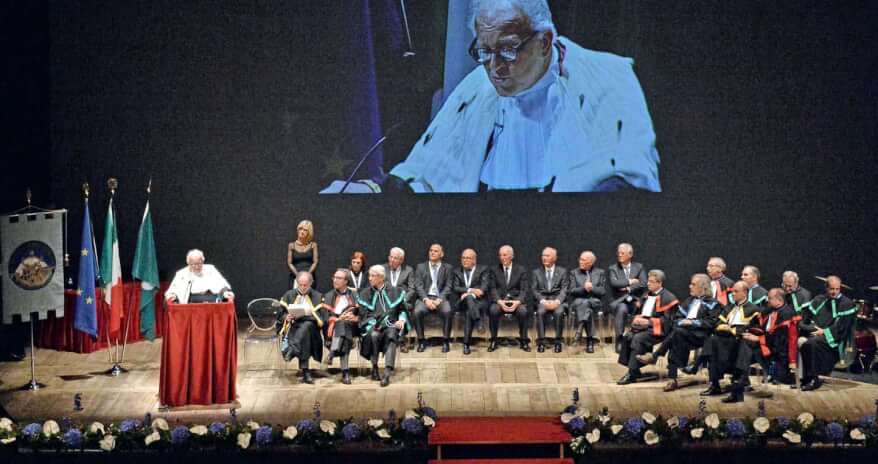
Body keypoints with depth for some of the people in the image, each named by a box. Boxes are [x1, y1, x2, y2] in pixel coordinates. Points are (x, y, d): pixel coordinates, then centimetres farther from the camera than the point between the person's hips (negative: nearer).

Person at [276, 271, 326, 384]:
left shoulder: (318, 297, 16)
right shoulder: (289, 295, 19)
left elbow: (322, 319, 5)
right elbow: (280, 315, 13)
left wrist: (310, 314, -16)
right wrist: (287, 317, -11)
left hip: (310, 326, 0)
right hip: (292, 327, 0)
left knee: (307, 325, -39)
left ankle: (292, 350, -54)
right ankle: (305, 371, -48)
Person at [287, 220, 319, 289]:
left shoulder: (313, 245, 8)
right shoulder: (292, 245, 9)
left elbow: (315, 262, 3)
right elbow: (289, 263, 5)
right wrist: (298, 274, -9)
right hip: (295, 277, 0)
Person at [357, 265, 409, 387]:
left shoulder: (395, 291, 15)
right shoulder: (364, 295, 15)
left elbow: (402, 310, 17)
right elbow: (364, 315, 6)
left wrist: (402, 320, -4)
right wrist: (374, 323, -13)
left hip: (391, 325, 0)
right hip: (373, 326, 0)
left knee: (391, 334, -36)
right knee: (374, 335, -36)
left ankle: (387, 372, -46)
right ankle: (374, 368, -21)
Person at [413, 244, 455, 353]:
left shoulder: (447, 268, 13)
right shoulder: (421, 267, 14)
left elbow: (448, 287, 3)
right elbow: (418, 286, 3)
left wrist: (439, 300, -14)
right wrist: (426, 299, -14)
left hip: (440, 298, -1)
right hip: (425, 298, 1)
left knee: (447, 311, -33)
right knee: (417, 311, -31)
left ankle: (446, 341, -17)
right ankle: (421, 341, -15)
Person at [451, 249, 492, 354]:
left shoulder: (483, 269, 11)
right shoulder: (457, 272, 19)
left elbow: (485, 287, -5)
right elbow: (455, 288, 3)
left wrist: (467, 293, -19)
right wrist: (470, 290, -16)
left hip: (480, 300, -1)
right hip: (463, 302, 1)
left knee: (469, 312, -37)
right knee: (468, 298, -38)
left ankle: (467, 344, -39)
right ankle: (479, 322, -54)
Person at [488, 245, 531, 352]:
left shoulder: (521, 270, 8)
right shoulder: (495, 270, 10)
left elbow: (524, 290, 0)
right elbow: (493, 289, 2)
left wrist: (518, 302, -20)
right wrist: (499, 301, -18)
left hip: (516, 300, 0)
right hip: (499, 300, 1)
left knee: (523, 311, -33)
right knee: (493, 310, -33)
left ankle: (524, 341, -15)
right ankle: (493, 341, -17)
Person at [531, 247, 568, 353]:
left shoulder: (562, 271, 14)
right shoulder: (536, 272, 16)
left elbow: (564, 289, 2)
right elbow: (534, 290, 5)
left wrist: (557, 301, -17)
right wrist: (543, 301, -14)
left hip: (557, 300, -1)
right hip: (542, 301, 1)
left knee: (559, 312, -34)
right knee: (540, 312, -33)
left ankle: (558, 342, -25)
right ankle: (541, 342, -29)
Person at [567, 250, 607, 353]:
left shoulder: (600, 273, 14)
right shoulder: (574, 273, 14)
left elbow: (603, 291, 4)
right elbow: (572, 291, 2)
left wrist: (592, 288, -14)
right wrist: (584, 288, -16)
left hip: (594, 302, 0)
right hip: (578, 303, 0)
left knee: (585, 303, -38)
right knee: (588, 310, -37)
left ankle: (580, 327, -44)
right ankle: (590, 341, -42)